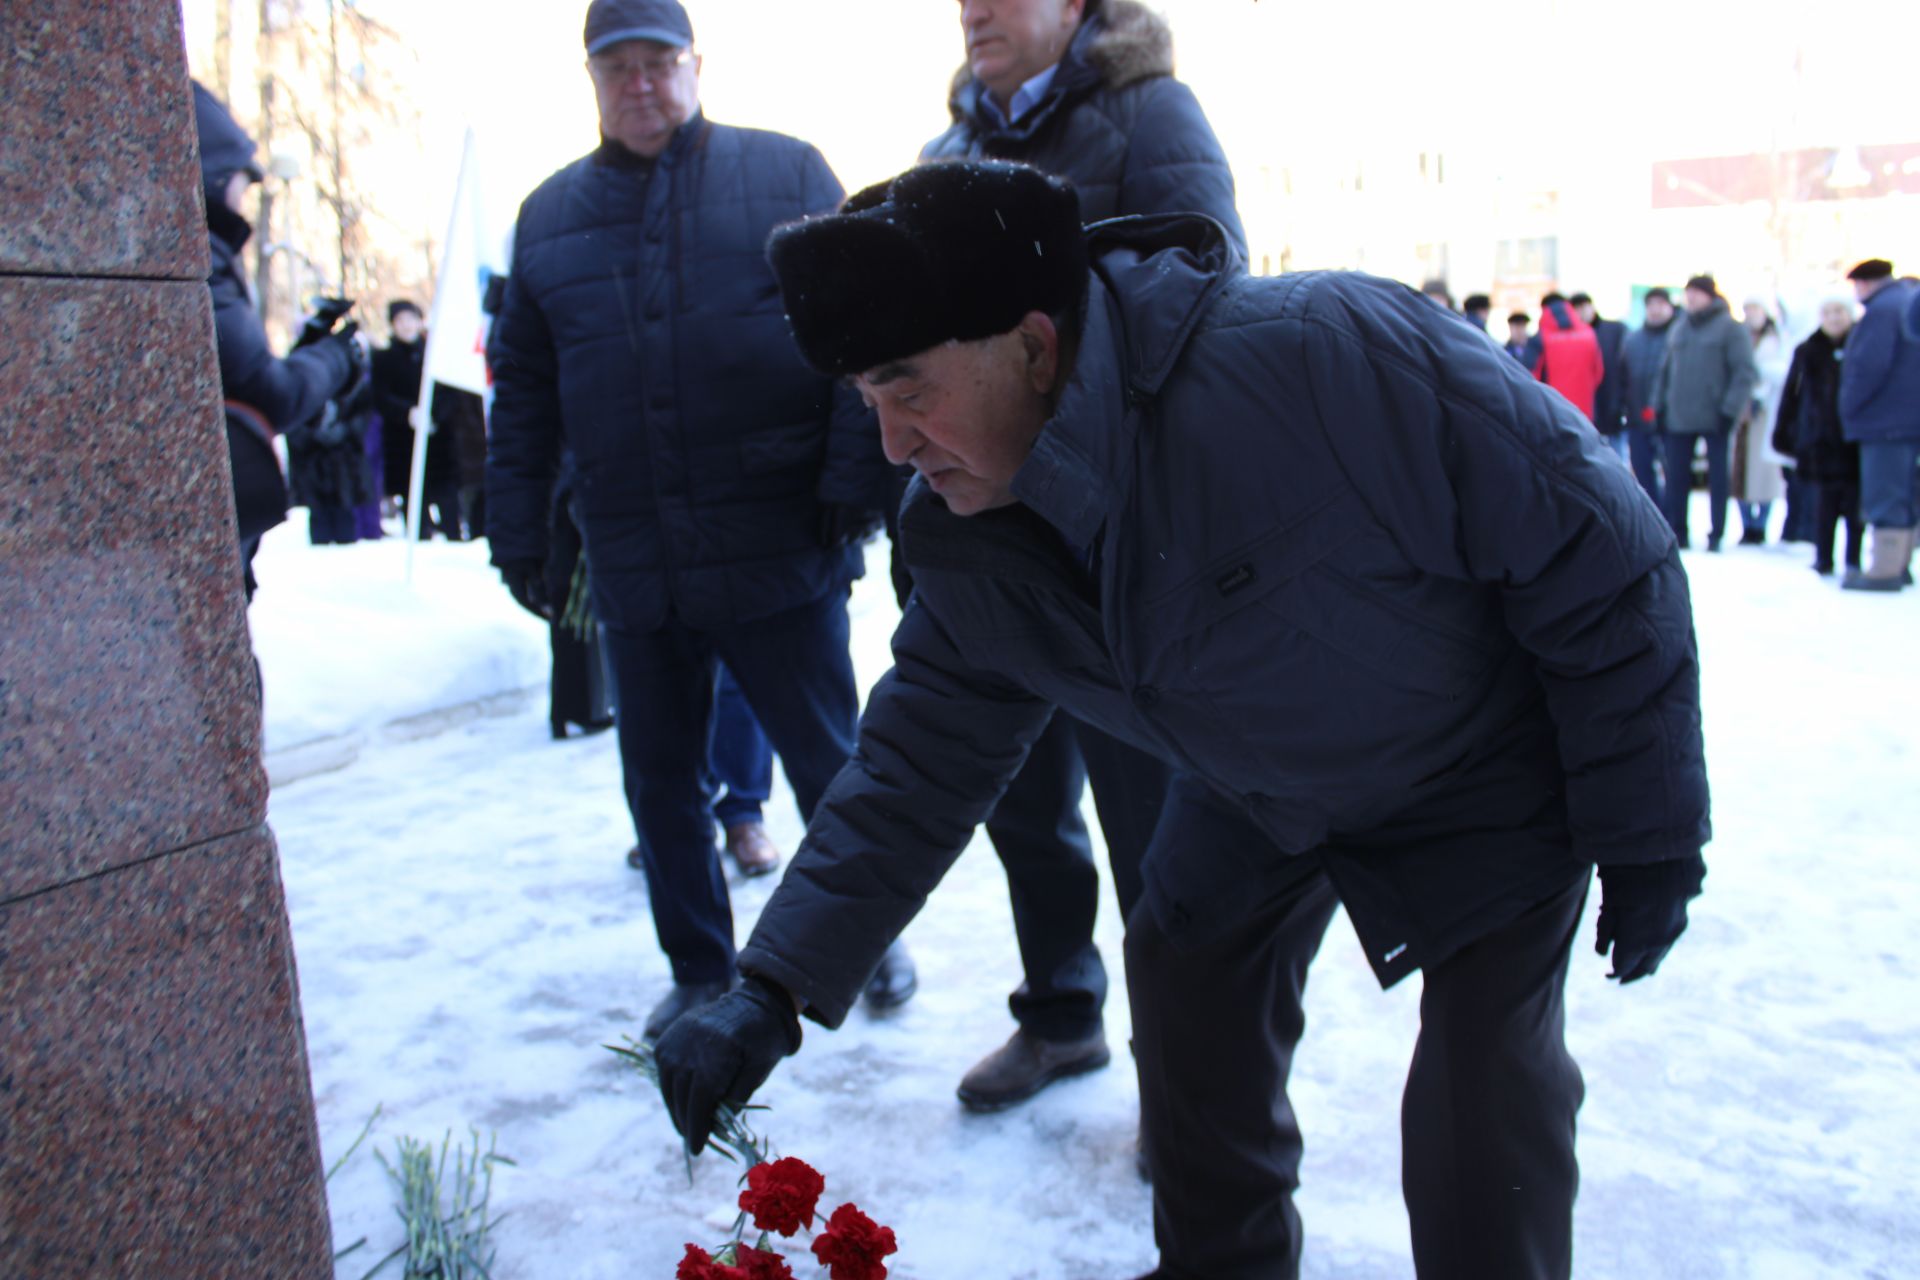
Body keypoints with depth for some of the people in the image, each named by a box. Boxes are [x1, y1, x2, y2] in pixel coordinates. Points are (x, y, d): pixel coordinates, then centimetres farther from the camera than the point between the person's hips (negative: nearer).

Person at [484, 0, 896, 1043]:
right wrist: (515, 530, 9)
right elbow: (522, 390, 14)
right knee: (658, 778, 12)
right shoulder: (549, 215, 12)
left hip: (780, 554, -3)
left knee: (828, 761, 8)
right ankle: (699, 972, 29)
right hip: (632, 567, 4)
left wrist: (854, 479, -10)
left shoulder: (785, 175, 3)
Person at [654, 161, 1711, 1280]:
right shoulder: (973, 558, -17)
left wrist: (1648, 839, -18)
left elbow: (1604, 556, -28)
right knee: (1185, 993, 10)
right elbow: (918, 770, -7)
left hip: (1486, 778, -5)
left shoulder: (1326, 355, -39)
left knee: (1484, 1096, -9)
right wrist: (772, 993, -15)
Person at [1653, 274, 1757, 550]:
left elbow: (1744, 371, -10)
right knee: (1675, 476, 5)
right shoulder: (1679, 329, 13)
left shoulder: (1730, 327, -4)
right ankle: (1676, 531, 14)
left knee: (1718, 477, 3)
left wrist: (1732, 408, -17)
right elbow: (1667, 369, 18)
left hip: (1715, 417, -5)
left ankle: (1717, 534, 11)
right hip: (1678, 417, 5)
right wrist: (1660, 404, 10)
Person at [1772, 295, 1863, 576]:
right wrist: (1783, 434, 0)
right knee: (1824, 503, 4)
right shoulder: (1808, 352, 6)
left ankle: (1853, 561, 12)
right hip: (1821, 442, 1)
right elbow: (1791, 394, 6)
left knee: (1854, 503, 3)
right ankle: (1823, 560, 12)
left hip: (1855, 440, -1)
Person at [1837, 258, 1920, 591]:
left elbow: (1869, 365, -24)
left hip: (1887, 421, -10)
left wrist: (1849, 405, -12)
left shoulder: (1881, 310, -15)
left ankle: (1884, 570, -7)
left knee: (1885, 496, -8)